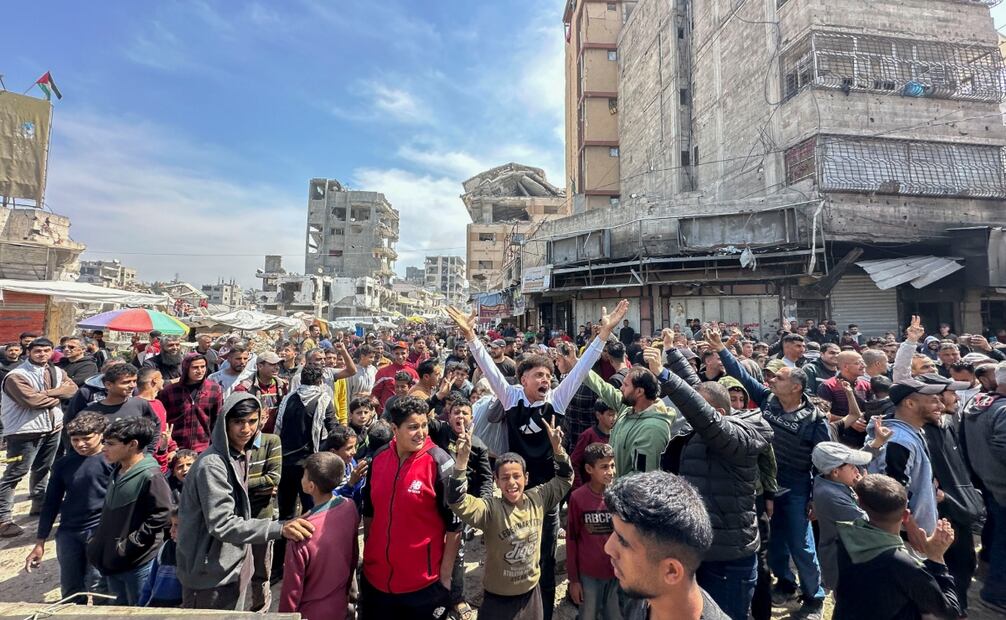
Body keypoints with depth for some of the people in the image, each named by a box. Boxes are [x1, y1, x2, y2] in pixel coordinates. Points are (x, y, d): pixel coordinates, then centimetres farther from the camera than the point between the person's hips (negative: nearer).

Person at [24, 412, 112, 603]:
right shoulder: (63, 464, 5)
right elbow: (51, 503, 12)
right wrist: (40, 543, 12)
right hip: (68, 533, 5)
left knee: (98, 588, -5)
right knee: (70, 592, 13)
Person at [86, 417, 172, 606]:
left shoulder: (150, 476, -24)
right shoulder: (117, 471, 5)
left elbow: (160, 516, -25)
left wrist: (129, 545, -20)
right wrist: (97, 538, 15)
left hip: (138, 563, -8)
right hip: (111, 559, 8)